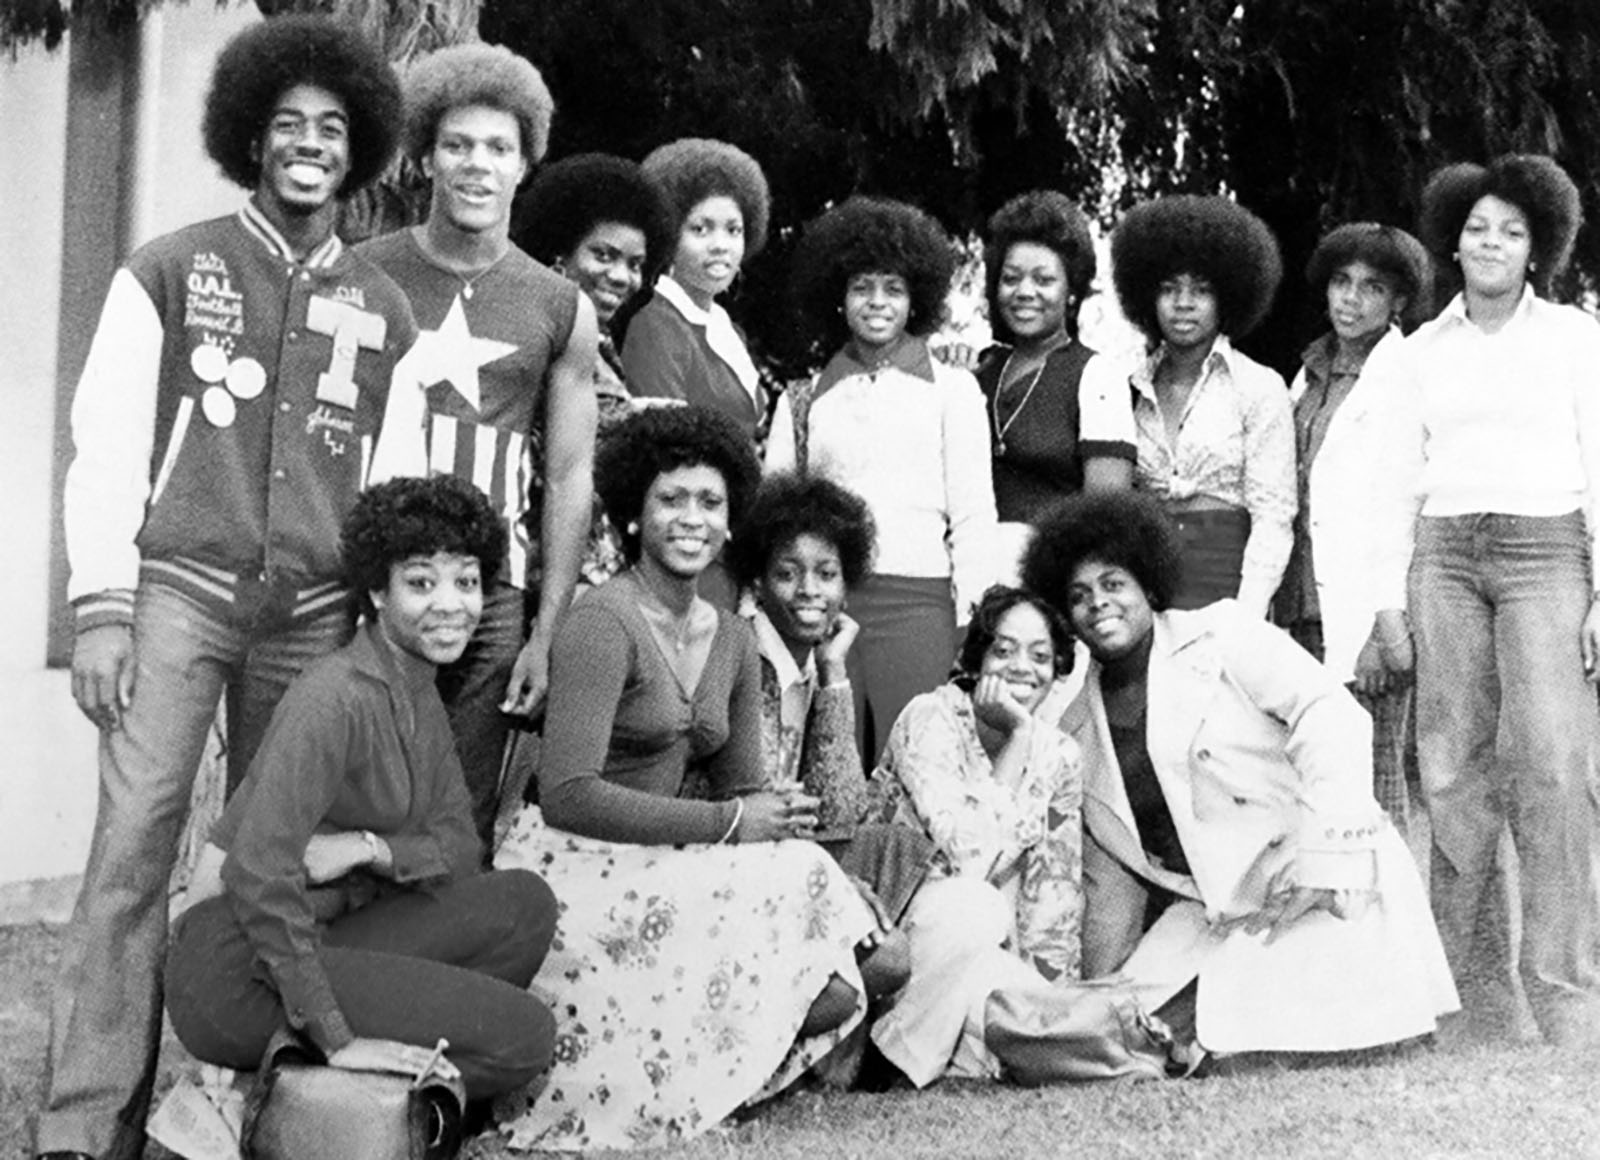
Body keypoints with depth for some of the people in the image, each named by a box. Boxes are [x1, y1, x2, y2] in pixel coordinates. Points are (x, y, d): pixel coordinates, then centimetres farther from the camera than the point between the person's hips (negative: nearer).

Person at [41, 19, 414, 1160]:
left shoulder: (382, 309, 14)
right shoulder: (169, 273, 7)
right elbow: (107, 442, 3)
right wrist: (101, 609, -6)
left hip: (315, 612, 3)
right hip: (180, 586, -2)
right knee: (135, 842, -12)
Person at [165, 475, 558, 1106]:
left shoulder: (422, 698, 11)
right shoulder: (335, 697, -18)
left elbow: (459, 847, 8)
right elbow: (257, 871, -27)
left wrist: (367, 847, -15)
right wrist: (336, 1038, -24)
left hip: (320, 941, 8)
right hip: (234, 968, -8)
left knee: (524, 902, -6)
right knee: (524, 1034, -14)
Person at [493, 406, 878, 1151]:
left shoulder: (734, 642, 13)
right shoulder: (604, 622, -11)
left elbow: (742, 786, 13)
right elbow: (568, 795, -19)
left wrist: (774, 812, -11)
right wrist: (727, 823, -18)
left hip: (654, 867, 6)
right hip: (571, 868, -6)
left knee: (827, 991, -16)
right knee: (785, 880, -24)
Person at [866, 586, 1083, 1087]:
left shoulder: (1057, 754, 4)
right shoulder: (932, 720, -14)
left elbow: (1056, 887, 6)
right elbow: (971, 857, -26)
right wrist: (1018, 740, -22)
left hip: (991, 953, 4)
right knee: (973, 907, -37)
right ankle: (887, 1055, -21)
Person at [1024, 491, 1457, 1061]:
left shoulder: (1219, 635, -3)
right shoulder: (1076, 731, 13)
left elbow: (1331, 715, -15)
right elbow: (1108, 881, 18)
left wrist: (1323, 857, -25)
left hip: (1323, 885, -5)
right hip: (1214, 913, 5)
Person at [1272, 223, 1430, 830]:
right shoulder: (1309, 375, 17)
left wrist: (1386, 627, -16)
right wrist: (1279, 614, 13)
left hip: (1367, 612, -6)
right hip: (1305, 610, 6)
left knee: (1372, 776, -4)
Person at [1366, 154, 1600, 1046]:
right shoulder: (1422, 352, 14)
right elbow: (1398, 479, 14)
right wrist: (1390, 595, 6)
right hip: (1446, 554, 2)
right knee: (1455, 769, -2)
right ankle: (1474, 990, 5)